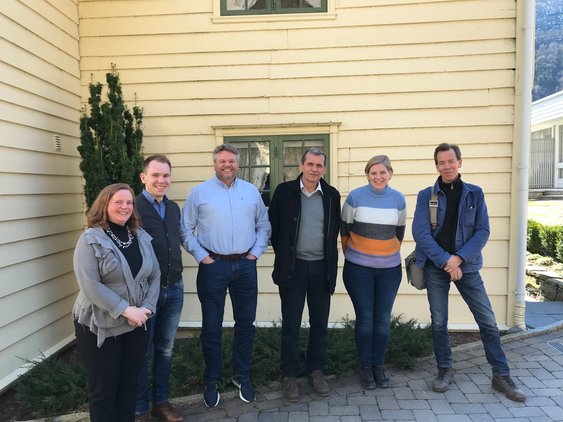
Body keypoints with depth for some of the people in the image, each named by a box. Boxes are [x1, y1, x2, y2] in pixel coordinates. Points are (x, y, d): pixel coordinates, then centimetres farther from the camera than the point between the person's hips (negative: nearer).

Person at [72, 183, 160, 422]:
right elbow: (90, 285, -19)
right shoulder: (90, 239, -11)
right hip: (100, 326, -4)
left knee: (130, 384, 16)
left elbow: (155, 275, 5)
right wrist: (126, 310, -21)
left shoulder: (142, 237, 4)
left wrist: (147, 308, -9)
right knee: (103, 389, 10)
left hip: (137, 324, 5)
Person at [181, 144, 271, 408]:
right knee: (212, 327, 6)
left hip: (245, 266, 3)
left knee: (245, 324, 11)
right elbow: (186, 229, 1)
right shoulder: (200, 192, 0)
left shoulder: (251, 191, 8)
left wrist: (255, 252, 3)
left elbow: (263, 225, 13)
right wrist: (201, 256, -6)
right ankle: (211, 382, 23)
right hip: (213, 266, -2)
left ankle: (242, 376, 29)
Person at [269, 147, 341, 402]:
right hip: (293, 266, -2)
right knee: (291, 324, 5)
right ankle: (289, 375, 19)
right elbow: (272, 225, 3)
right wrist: (283, 253, 3)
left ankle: (316, 370, 28)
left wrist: (330, 260, 8)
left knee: (320, 322, 11)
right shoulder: (284, 191, -4)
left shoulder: (332, 195, 2)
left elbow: (334, 231, 11)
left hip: (321, 267, 2)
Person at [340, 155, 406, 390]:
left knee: (383, 319, 6)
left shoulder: (398, 199, 0)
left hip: (390, 268, 2)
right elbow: (344, 229, 4)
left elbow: (399, 232, 13)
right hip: (359, 268, -2)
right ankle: (365, 367, 16)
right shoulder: (355, 197, -7)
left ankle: (379, 366, 21)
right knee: (365, 318, 1)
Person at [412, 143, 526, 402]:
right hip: (436, 267, -1)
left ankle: (501, 376, 19)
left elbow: (482, 231, -3)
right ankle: (445, 370, 25)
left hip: (467, 266, 1)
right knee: (439, 322, 7)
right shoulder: (426, 195, -2)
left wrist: (459, 258, -16)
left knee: (488, 321, 4)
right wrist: (446, 260, -16)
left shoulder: (475, 193, 2)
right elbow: (420, 233, -10)